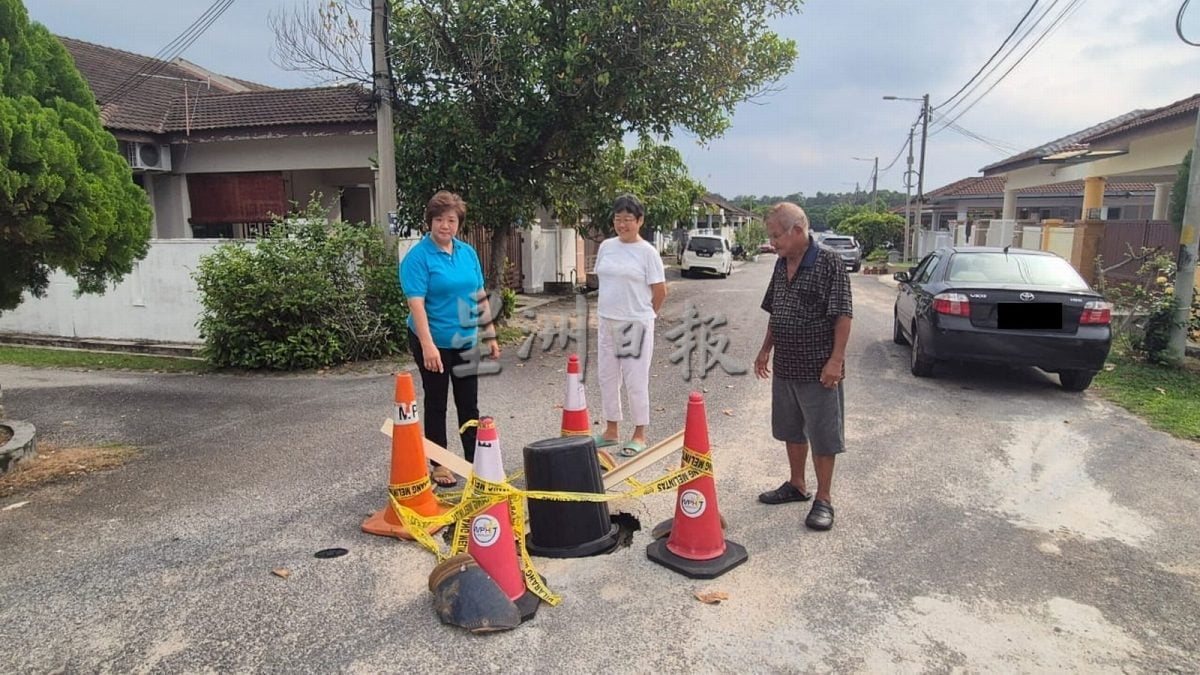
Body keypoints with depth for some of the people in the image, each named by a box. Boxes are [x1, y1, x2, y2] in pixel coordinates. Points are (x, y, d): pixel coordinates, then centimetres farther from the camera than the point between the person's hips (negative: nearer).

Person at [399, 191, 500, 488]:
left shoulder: (468, 252, 5)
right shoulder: (418, 256, -12)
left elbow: (479, 296, 11)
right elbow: (416, 303, -20)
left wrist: (490, 335, 10)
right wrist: (428, 345, -28)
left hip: (466, 341, 5)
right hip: (434, 343, -5)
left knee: (469, 404, 12)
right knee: (437, 404, 8)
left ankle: (475, 461, 24)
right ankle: (439, 464, 21)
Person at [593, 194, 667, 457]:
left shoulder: (647, 252, -9)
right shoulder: (606, 246, 6)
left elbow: (660, 291, -6)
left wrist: (643, 315, 4)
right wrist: (609, 308, 11)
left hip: (636, 324, -6)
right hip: (607, 322, 6)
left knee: (636, 381, 1)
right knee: (607, 378, 13)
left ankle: (639, 435, 15)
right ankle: (612, 431, 27)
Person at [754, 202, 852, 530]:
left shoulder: (829, 263, -14)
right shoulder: (781, 264, 8)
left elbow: (843, 315, -16)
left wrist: (836, 359, -20)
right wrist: (766, 350, 16)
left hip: (817, 368, -7)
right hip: (785, 366, 8)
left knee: (822, 435, 4)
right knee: (791, 430, 18)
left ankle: (823, 499, 15)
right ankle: (796, 485, 34)